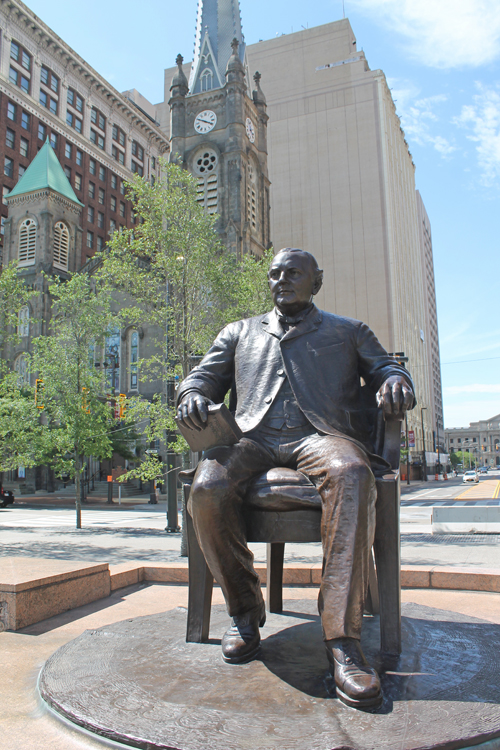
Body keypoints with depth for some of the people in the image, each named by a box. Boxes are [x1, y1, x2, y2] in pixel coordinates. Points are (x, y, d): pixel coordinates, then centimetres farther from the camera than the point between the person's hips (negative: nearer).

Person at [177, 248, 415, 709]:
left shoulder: (349, 332, 27)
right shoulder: (240, 333, 30)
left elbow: (386, 368, 19)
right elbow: (204, 376, 24)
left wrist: (395, 381, -8)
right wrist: (193, 394, -2)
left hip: (322, 435, -1)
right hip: (253, 439, 2)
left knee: (351, 474, -38)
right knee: (208, 489, -31)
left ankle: (342, 638, -34)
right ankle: (245, 612, -8)